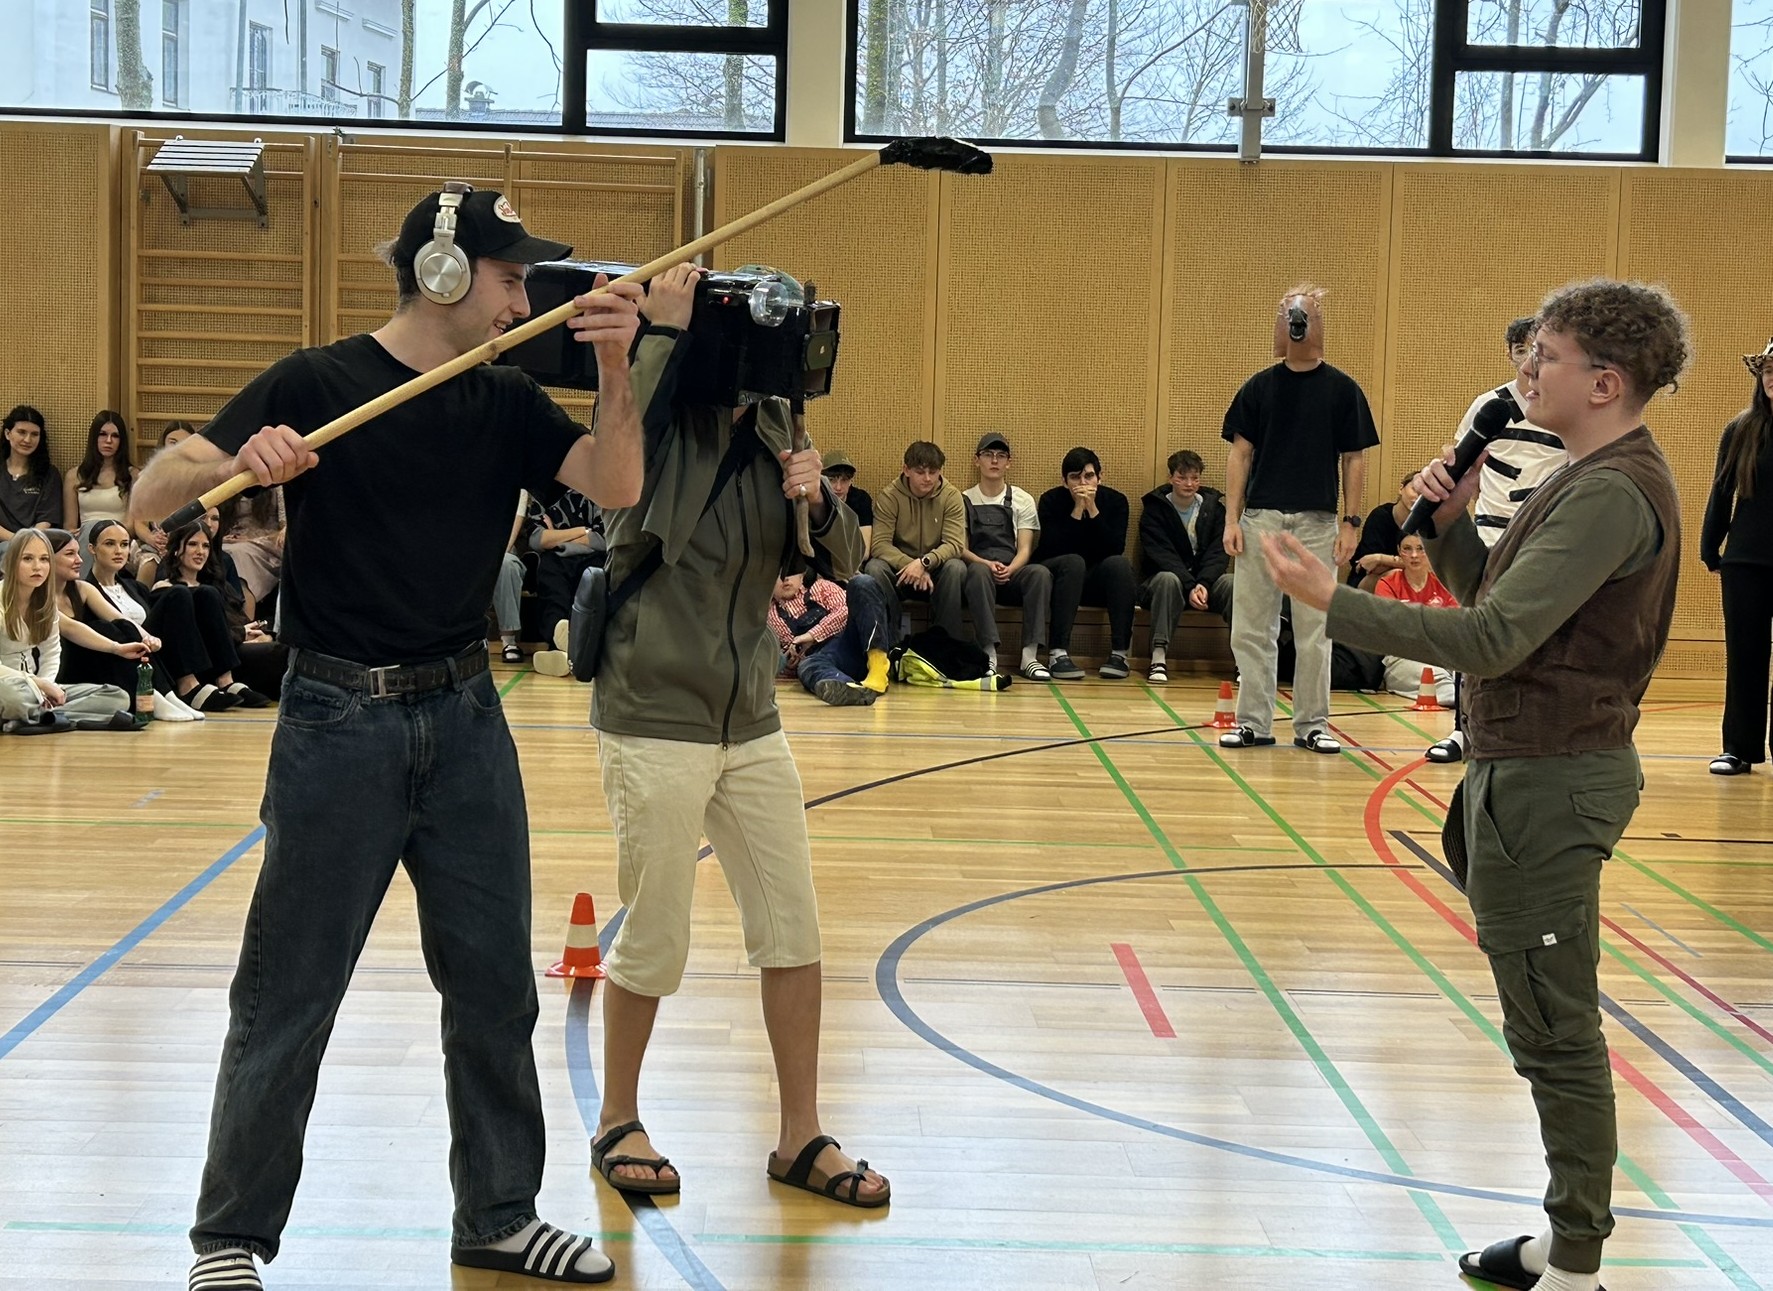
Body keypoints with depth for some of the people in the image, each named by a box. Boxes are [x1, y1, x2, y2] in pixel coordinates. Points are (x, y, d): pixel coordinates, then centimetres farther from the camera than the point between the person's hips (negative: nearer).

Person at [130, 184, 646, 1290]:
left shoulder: (506, 404, 7)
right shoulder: (316, 386, -7)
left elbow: (615, 485, -8)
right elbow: (147, 500, -14)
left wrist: (616, 369, -23)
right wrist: (237, 462, -34)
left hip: (466, 719, 5)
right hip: (340, 722, -5)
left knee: (496, 985, 11)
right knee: (288, 996, 1)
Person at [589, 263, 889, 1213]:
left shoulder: (774, 438, 5)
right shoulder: (656, 429, -10)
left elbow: (843, 564, 6)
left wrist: (819, 501, -16)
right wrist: (660, 330, -30)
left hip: (750, 722, 6)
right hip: (654, 720, -6)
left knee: (794, 931, 7)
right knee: (655, 943, 5)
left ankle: (801, 1138, 20)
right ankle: (618, 1122, 27)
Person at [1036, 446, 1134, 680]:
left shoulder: (1116, 500, -4)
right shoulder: (1051, 501, -8)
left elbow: (1116, 549, -17)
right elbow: (1050, 549, -21)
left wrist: (1092, 509, -23)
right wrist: (1077, 511, -25)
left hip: (1099, 582, 2)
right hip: (1060, 577, -2)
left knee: (1120, 563, -29)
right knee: (1073, 562, -34)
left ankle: (1120, 653, -30)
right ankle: (1058, 653, -42)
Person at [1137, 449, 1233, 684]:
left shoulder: (1214, 506, 5)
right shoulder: (1154, 509, -2)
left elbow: (1219, 553, -4)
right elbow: (1161, 555, -14)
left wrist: (1203, 584, -23)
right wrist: (1189, 586, -28)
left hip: (1206, 580, 2)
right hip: (1166, 578, -2)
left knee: (1231, 583, -29)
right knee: (1168, 579, -37)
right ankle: (1159, 657, -44)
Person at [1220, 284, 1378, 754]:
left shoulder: (1343, 389, 3)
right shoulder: (1259, 387, 7)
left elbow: (1354, 460, 4)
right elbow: (1240, 454, 7)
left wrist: (1351, 522, -3)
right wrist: (1231, 518, -2)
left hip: (1317, 523, -1)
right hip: (1261, 518, 2)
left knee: (1314, 630, 3)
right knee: (1252, 627, 2)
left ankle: (1312, 724, 11)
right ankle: (1253, 721, 10)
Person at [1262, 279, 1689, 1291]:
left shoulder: (1613, 495, -20)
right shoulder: (1599, 480, 13)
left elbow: (1492, 638, -27)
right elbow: (1497, 598, 17)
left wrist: (1333, 599, -24)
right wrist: (1455, 519, 0)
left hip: (1547, 781, -11)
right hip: (1537, 766, 11)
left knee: (1555, 1030, -4)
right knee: (1550, 1025, 17)